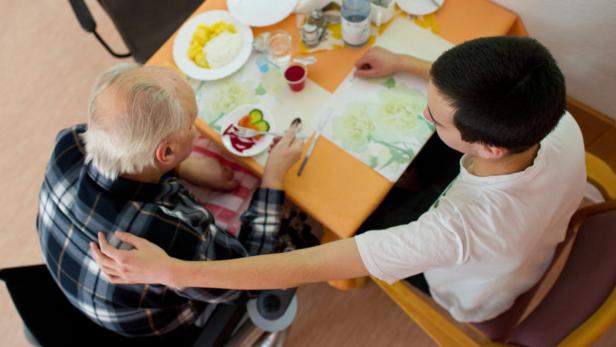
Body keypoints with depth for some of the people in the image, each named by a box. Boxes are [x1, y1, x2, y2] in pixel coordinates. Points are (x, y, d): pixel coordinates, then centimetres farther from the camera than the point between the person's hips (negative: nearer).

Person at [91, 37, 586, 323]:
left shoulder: (462, 227, -51)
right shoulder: (561, 124, -32)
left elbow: (307, 267, -48)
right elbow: (478, 92, -8)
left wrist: (170, 271, -43)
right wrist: (404, 64, -3)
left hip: (471, 299, -4)